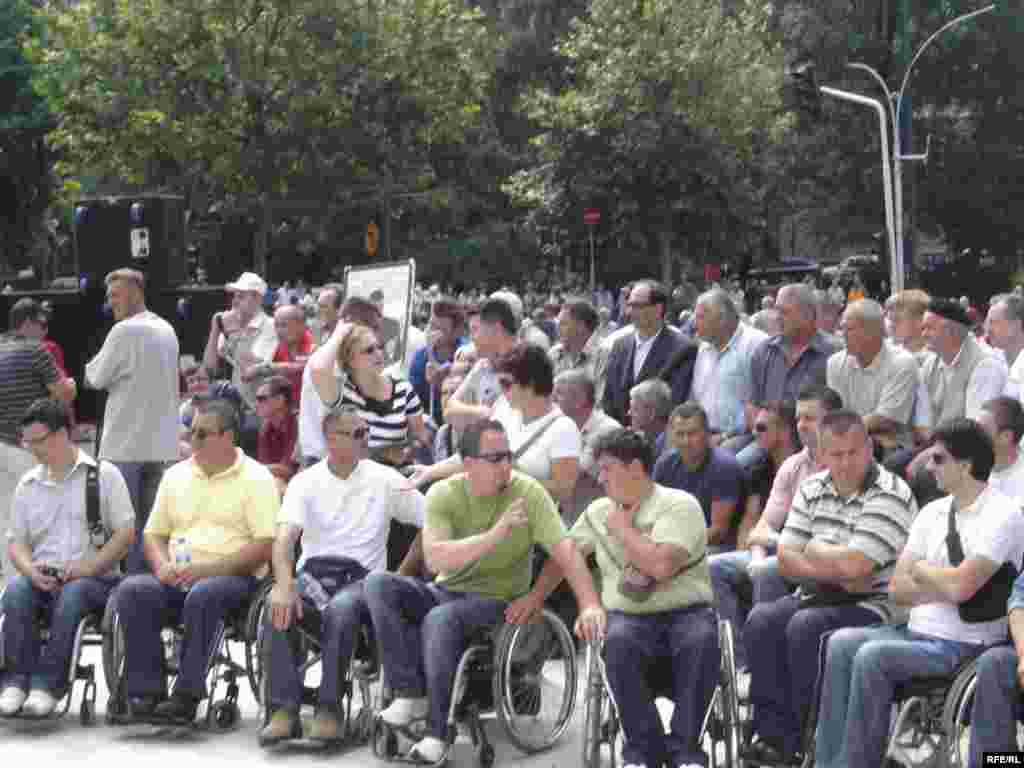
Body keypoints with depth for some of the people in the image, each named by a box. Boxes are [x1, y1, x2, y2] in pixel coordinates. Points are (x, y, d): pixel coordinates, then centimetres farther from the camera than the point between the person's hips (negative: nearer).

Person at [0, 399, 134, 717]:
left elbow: (126, 533, -1)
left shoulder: (104, 475, 6)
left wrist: (89, 566, -14)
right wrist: (32, 571, -9)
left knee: (72, 595, -36)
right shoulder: (27, 485, 19)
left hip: (94, 580, -3)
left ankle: (47, 682, -35)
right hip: (41, 579, 3)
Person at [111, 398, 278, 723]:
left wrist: (207, 568, -17)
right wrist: (163, 566, -3)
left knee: (203, 595, -38)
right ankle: (145, 692, -26)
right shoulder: (176, 475, 19)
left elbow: (265, 546, -8)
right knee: (132, 590, -25)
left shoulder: (256, 478, 2)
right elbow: (154, 534, 22)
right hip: (177, 579, 5)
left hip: (233, 576, -5)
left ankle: (187, 695, -32)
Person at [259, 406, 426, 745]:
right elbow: (284, 538, -10)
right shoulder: (305, 482, 5)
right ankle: (284, 709, -30)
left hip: (361, 578, -1)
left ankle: (328, 708, -30)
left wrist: (402, 576, 1)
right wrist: (284, 585, -29)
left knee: (340, 608, -37)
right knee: (277, 606, -32)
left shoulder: (385, 479, 6)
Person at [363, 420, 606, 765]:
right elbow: (434, 557, -23)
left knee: (440, 619, -34)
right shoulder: (443, 494, -8)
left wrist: (590, 605, -32)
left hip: (496, 599, -4)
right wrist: (496, 535, -33)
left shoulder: (528, 492, -12)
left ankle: (438, 730, -20)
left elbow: (564, 550, -18)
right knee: (378, 583, -20)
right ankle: (411, 694, -17)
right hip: (446, 592, 4)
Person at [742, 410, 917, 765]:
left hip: (874, 605, -7)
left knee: (806, 627, -29)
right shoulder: (812, 489, 8)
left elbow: (853, 566, -24)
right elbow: (786, 560, 3)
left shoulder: (890, 496, -14)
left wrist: (814, 550, -5)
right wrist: (835, 572, -13)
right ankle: (773, 733, -15)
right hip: (821, 597, 7)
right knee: (761, 621, -18)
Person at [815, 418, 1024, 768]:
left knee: (872, 656, -26)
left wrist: (921, 571, -2)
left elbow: (960, 586, -22)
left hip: (963, 644, -7)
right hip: (918, 631, 7)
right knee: (842, 643, -15)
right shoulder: (932, 512, 12)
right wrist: (947, 588, -9)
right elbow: (897, 588, 8)